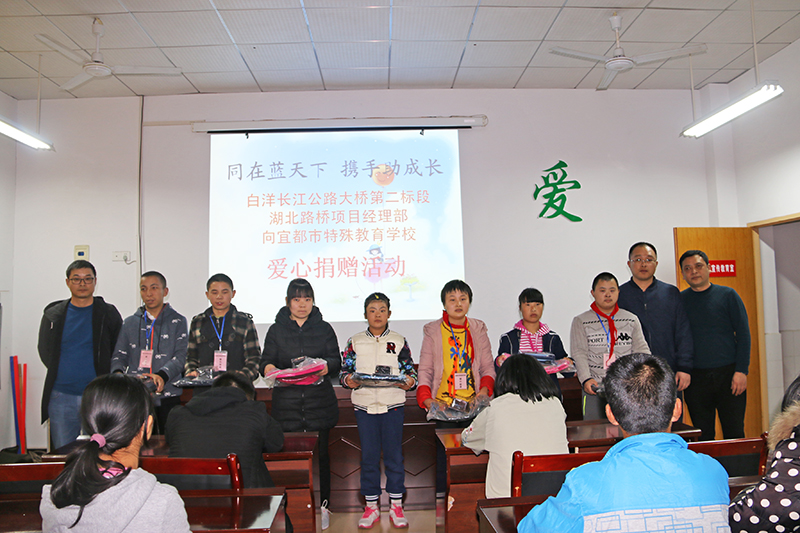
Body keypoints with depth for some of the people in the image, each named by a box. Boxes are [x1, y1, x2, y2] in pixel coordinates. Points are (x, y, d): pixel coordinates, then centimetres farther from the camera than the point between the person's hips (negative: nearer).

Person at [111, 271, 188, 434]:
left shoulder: (178, 321, 5)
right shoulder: (130, 323, 14)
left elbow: (180, 357, -5)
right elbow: (119, 356, 10)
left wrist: (162, 375, -23)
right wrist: (117, 373, -12)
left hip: (167, 397, -2)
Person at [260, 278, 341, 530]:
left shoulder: (324, 328, 10)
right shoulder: (276, 330, 10)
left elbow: (336, 361, 5)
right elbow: (266, 361, 6)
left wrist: (327, 366, -17)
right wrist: (268, 368, -18)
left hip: (319, 404, 0)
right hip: (287, 403, 0)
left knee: (320, 454, 4)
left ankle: (322, 505, 19)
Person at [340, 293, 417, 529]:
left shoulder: (399, 341, 5)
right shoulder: (355, 341, 7)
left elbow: (411, 371, 6)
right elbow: (344, 371, 6)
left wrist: (409, 381, -15)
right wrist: (348, 380, -15)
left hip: (393, 405, 0)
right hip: (364, 405, 1)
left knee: (394, 454, 5)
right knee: (368, 456, 7)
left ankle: (396, 506, 19)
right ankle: (371, 506, 21)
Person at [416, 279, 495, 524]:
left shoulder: (478, 329, 8)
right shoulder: (433, 330, 3)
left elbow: (488, 366, 8)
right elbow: (425, 369, 1)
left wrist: (485, 389, -10)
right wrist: (426, 397, -13)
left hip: (473, 403, 1)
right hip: (444, 403, -1)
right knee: (444, 450, 1)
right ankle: (440, 502, 15)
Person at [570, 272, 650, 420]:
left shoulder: (631, 319, 13)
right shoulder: (581, 321, 5)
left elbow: (641, 350, 10)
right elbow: (579, 354, -3)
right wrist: (586, 379, -18)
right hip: (595, 386, -2)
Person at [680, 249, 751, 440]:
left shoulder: (727, 295, 3)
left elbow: (743, 334, 1)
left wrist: (741, 371, -7)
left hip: (729, 374, -1)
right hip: (695, 377, 1)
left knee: (734, 434, 3)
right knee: (703, 437, 7)